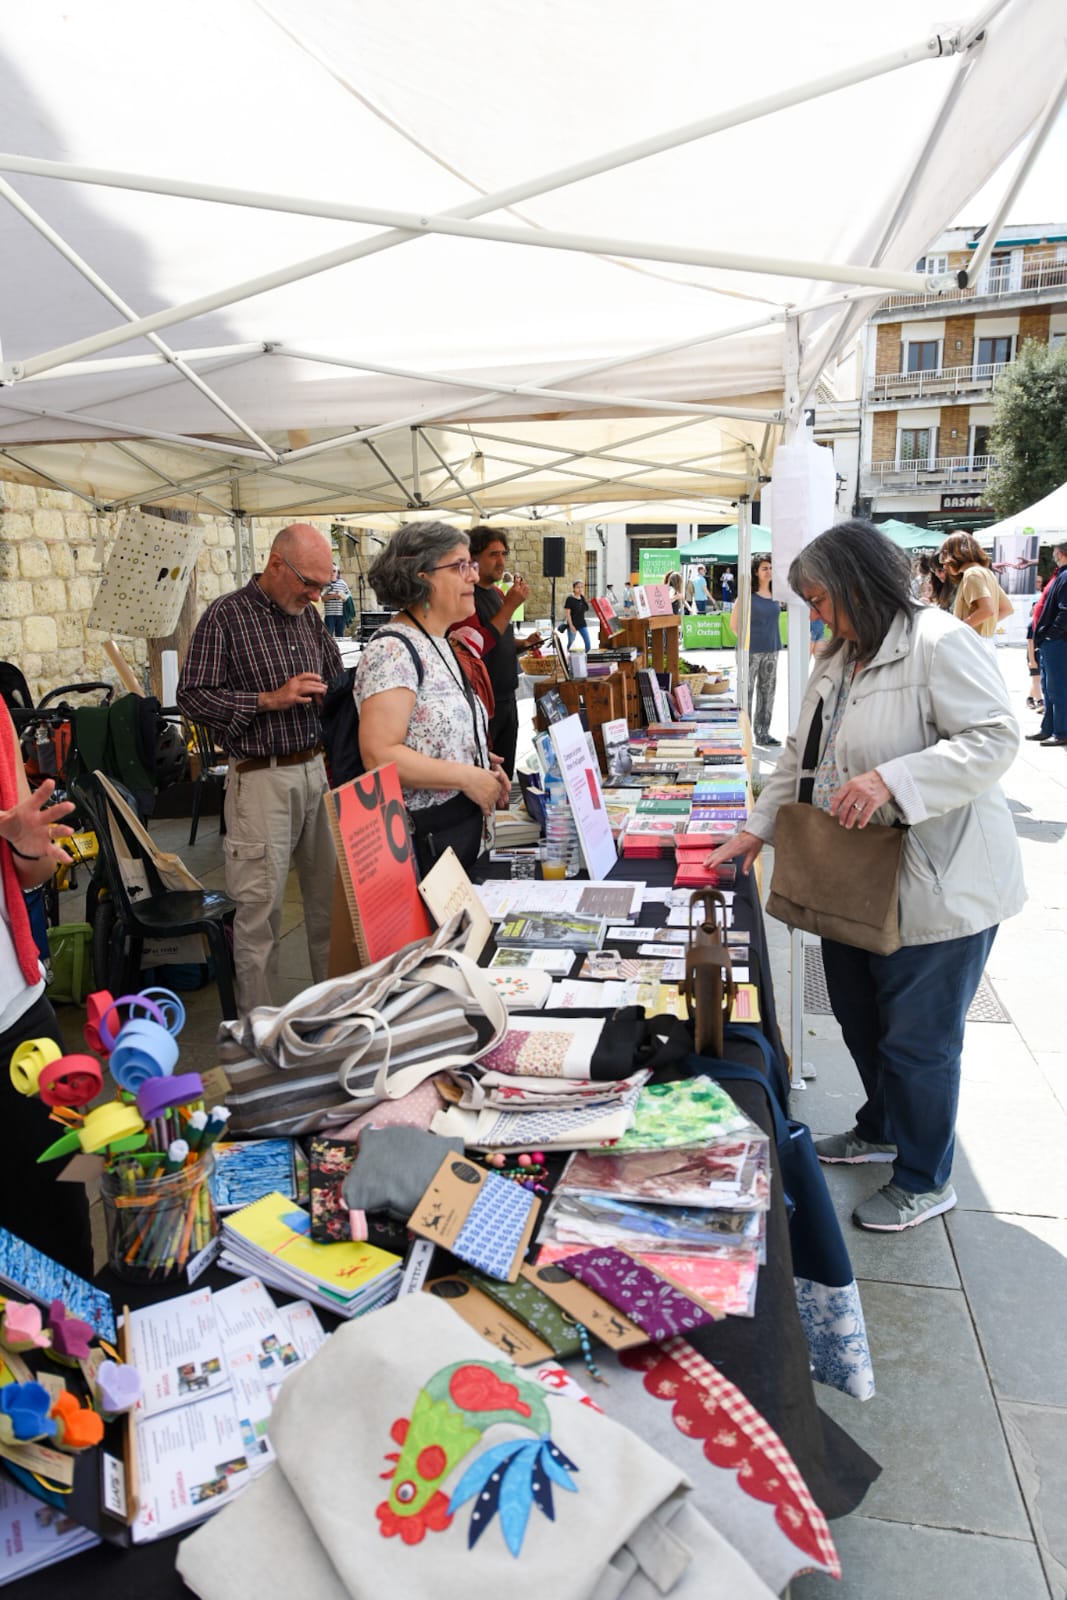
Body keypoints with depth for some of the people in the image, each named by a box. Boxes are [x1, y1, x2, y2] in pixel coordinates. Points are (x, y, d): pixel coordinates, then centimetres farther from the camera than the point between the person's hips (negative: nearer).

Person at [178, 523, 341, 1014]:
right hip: (261, 777, -6)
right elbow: (193, 696, -10)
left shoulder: (308, 615, 11)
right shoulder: (225, 615, -7)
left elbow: (335, 675, 24)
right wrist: (270, 700, -17)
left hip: (315, 767, 6)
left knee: (331, 893, 13)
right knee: (260, 908, -1)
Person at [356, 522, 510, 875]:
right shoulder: (393, 651, -17)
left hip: (463, 826, 9)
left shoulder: (439, 644, 12)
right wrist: (467, 777, -22)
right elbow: (379, 755, -26)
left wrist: (479, 760, 5)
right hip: (421, 840, -9)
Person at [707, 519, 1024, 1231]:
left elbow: (994, 739, -23)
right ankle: (881, 1129, 46)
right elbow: (802, 758, 18)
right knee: (859, 1017, 21)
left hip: (937, 886, -8)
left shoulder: (939, 641, -15)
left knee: (917, 1039, 5)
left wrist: (891, 780, -32)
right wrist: (757, 829, 12)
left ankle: (924, 1182, 27)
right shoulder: (835, 660, 13)